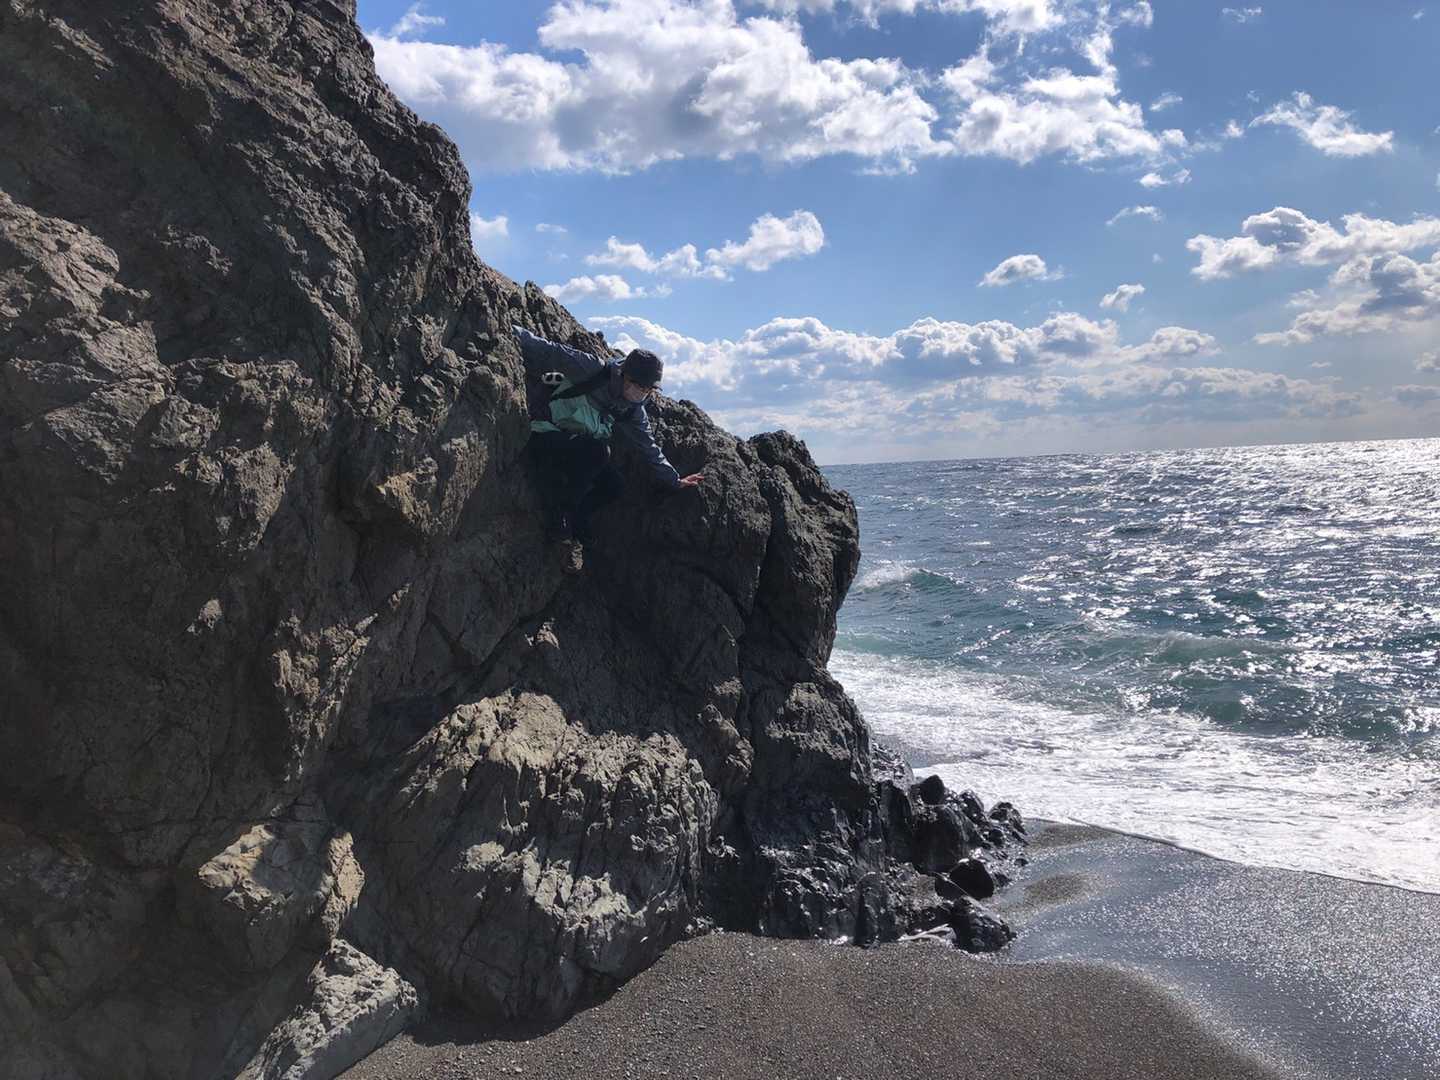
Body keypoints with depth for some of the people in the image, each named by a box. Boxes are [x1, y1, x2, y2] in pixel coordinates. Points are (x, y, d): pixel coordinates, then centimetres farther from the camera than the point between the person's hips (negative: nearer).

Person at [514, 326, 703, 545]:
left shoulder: (632, 411, 2)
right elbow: (550, 353, -20)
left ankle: (575, 518, 13)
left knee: (614, 486, -7)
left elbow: (648, 446, 13)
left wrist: (673, 481, 17)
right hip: (546, 435, -7)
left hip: (575, 448, 7)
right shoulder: (593, 370, -19)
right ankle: (560, 512, -18)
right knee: (598, 450, -31)